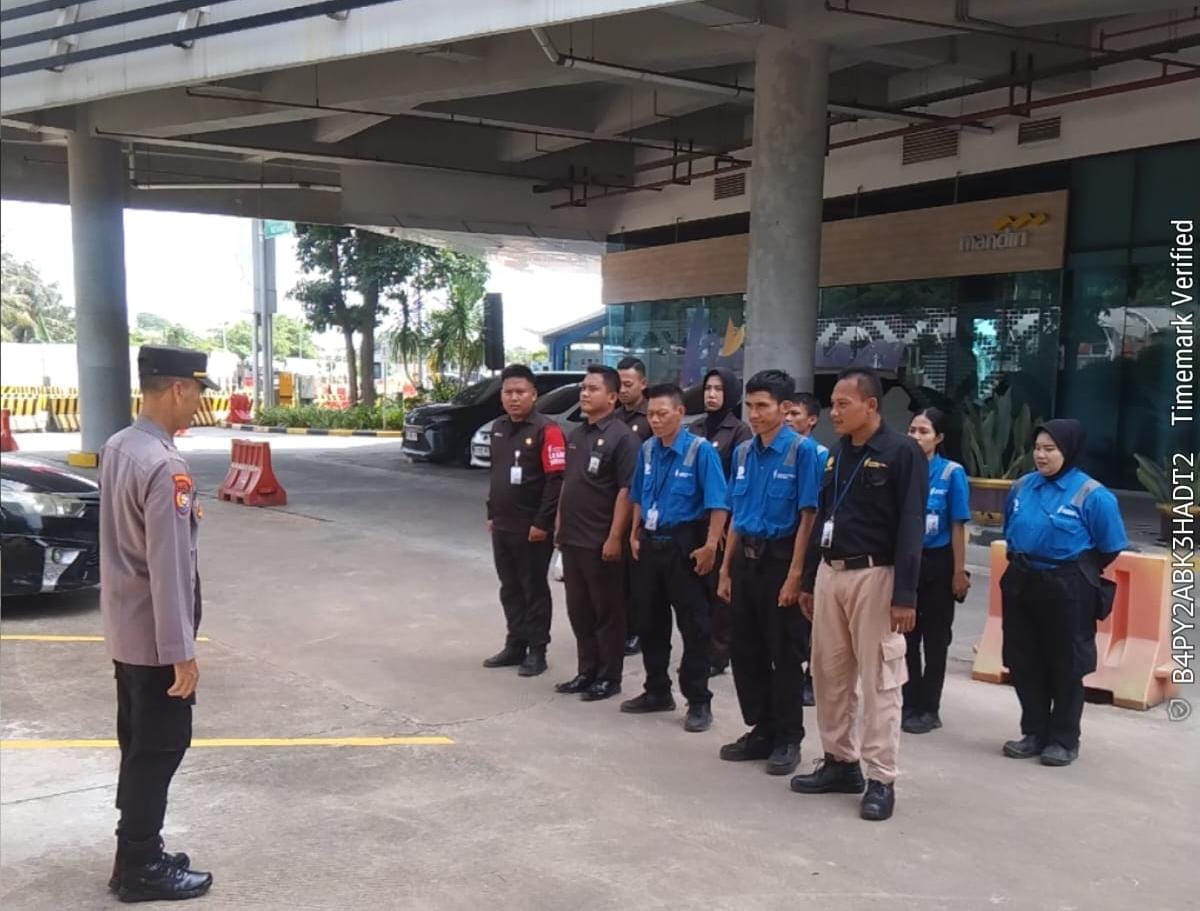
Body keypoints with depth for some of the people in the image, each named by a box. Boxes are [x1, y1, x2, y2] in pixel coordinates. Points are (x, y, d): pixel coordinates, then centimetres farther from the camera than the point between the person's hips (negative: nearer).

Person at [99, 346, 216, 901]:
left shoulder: (115, 448, 5)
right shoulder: (165, 467, -24)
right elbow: (168, 568, -24)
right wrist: (181, 651, -21)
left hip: (123, 630, 9)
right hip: (154, 636, -9)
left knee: (138, 744, 18)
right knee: (159, 749, 4)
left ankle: (136, 853, 30)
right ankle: (140, 868, 15)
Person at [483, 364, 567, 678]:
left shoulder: (546, 430, -14)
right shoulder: (498, 428, 11)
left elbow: (556, 480, -18)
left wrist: (542, 522, -20)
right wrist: (491, 513, 17)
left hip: (531, 527, -7)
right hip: (502, 525, 7)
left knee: (534, 589, 2)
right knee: (510, 588, 14)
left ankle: (537, 650, 11)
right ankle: (515, 645, 25)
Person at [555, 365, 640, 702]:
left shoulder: (622, 437, -11)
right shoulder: (576, 435, 13)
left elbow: (626, 491, -16)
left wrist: (615, 537, -20)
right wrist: (560, 525, 16)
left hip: (601, 541, -8)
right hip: (572, 538, 8)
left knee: (607, 611, 3)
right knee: (579, 610, 14)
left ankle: (609, 677, 13)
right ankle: (587, 672, 25)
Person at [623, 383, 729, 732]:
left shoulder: (700, 450, -13)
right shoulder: (647, 450, 5)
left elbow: (717, 503, -17)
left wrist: (710, 546, -22)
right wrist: (635, 536, 12)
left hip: (684, 546, -6)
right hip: (650, 544, 6)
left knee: (693, 626, 2)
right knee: (649, 622, 15)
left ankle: (698, 702, 12)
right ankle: (657, 692, 30)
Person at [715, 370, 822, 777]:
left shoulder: (802, 450, -11)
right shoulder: (743, 452, 7)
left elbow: (807, 516, -13)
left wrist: (794, 575, -18)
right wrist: (726, 569, 11)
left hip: (780, 560, -6)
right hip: (746, 560, 6)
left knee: (786, 654, 5)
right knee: (745, 650, 12)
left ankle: (788, 739, 19)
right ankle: (761, 731, 27)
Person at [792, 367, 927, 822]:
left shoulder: (901, 453, -9)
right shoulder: (837, 453, 12)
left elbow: (911, 527, -13)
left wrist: (905, 595, -18)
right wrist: (808, 581, 15)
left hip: (874, 576, -7)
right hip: (830, 573, 7)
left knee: (879, 680, 0)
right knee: (828, 673, 12)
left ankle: (881, 780, 8)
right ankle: (840, 762, 26)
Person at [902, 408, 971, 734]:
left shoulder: (952, 473, -9)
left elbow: (958, 526, -8)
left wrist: (959, 572, -9)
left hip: (937, 563, -3)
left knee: (935, 640, 8)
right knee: (906, 637, 11)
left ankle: (929, 709, 19)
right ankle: (910, 704, 25)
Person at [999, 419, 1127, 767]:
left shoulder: (1093, 495, -14)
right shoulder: (1021, 487, 2)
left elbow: (1111, 547, -5)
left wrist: (1079, 574, 6)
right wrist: (1023, 566, 14)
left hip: (1068, 590, -5)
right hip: (1021, 585, 5)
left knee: (1066, 666, 7)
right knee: (1024, 663, 11)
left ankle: (1064, 739, 20)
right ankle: (1035, 732, 25)